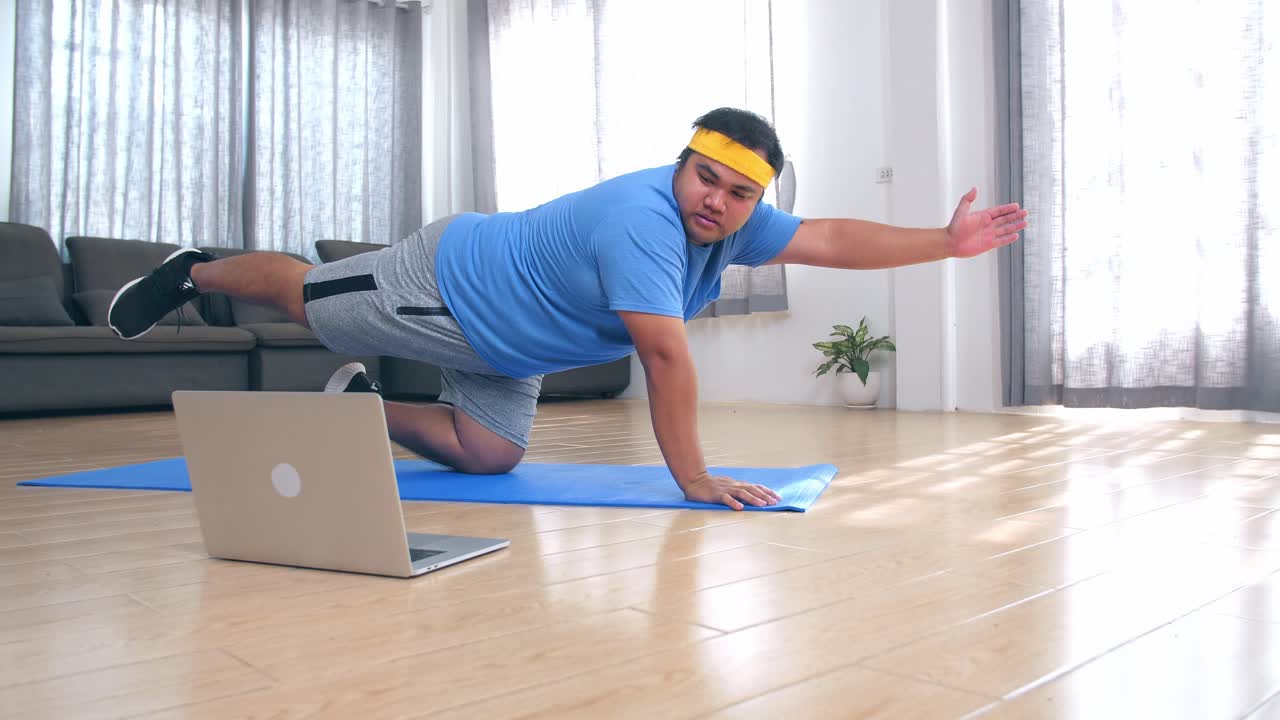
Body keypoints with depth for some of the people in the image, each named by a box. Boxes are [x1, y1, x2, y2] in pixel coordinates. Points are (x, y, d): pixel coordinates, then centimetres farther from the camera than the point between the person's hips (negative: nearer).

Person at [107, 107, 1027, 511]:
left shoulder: (732, 224, -12)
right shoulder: (642, 217, -38)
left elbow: (833, 239, -13)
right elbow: (667, 354, -41)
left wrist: (945, 240, -21)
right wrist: (694, 478, -38)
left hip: (506, 348, 8)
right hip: (446, 279, -7)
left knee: (489, 454, 8)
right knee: (303, 296, 14)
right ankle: (194, 272, 41)